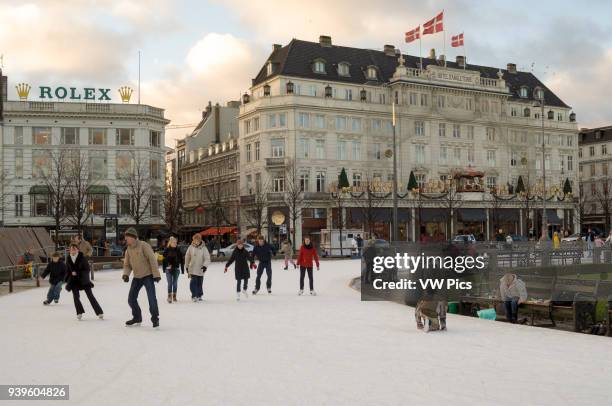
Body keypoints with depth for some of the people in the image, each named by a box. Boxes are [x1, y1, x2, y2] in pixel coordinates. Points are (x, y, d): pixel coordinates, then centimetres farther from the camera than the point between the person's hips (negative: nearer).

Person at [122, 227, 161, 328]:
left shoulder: (143, 245, -15)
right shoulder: (128, 250, 5)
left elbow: (152, 259, -16)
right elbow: (127, 264, 11)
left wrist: (156, 274, -18)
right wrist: (126, 274, -8)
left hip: (148, 275, -7)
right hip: (136, 277, 7)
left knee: (151, 298, -12)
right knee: (131, 299, 8)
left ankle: (155, 318, 5)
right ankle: (137, 318, 27)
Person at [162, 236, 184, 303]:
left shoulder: (178, 250, 2)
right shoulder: (167, 250, -2)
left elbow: (181, 260, 4)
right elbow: (164, 259, 2)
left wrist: (182, 269, 3)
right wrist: (164, 269, 0)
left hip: (176, 268, 2)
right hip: (169, 269, -2)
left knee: (175, 283, 9)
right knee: (170, 283, -7)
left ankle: (174, 296, 21)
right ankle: (169, 297, -6)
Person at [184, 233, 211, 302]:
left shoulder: (203, 248, -7)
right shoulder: (191, 247, -1)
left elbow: (207, 258, -8)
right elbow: (187, 257, 10)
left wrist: (205, 265, -24)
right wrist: (186, 266, 16)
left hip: (200, 269, 0)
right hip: (192, 269, 0)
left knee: (199, 283, 9)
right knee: (193, 282, -11)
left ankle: (199, 295, 25)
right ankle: (194, 296, -5)